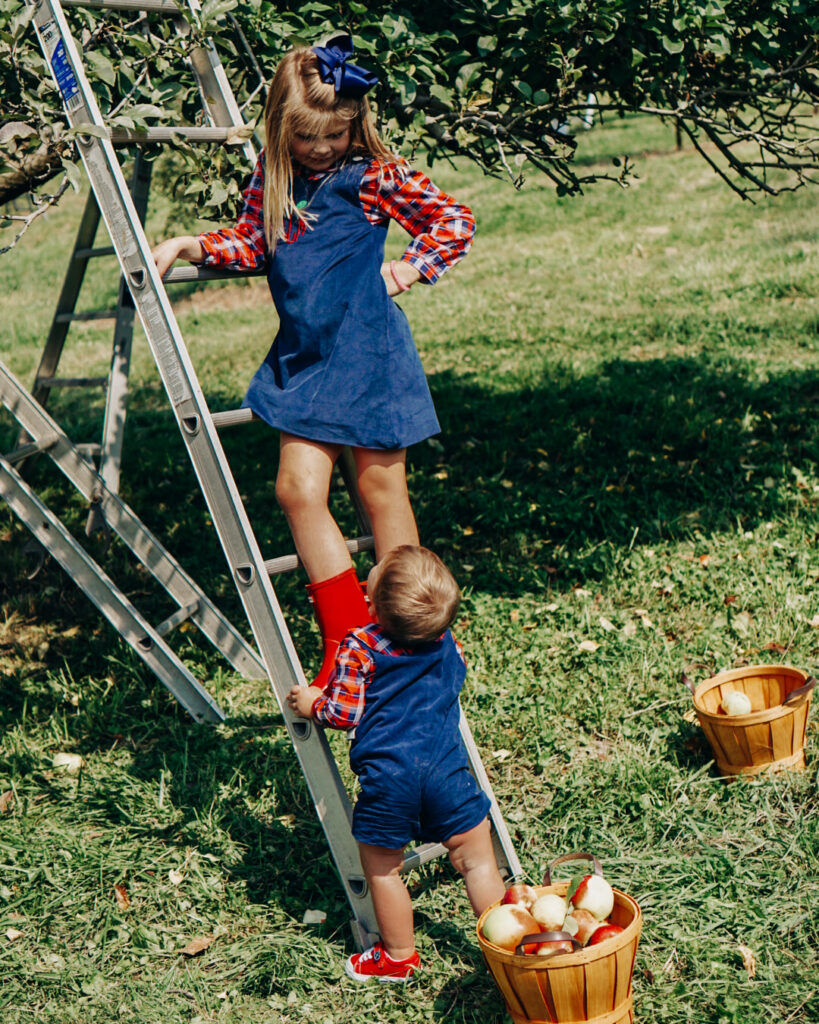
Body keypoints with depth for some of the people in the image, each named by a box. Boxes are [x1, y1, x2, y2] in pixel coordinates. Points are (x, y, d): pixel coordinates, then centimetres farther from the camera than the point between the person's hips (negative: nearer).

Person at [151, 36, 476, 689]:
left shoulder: (374, 176, -7)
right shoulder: (272, 178, 6)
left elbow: (456, 222, -1)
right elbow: (251, 243, 16)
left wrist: (408, 270, -7)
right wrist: (187, 245, 5)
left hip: (368, 354, -5)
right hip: (303, 358, 5)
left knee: (380, 489, 4)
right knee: (297, 488, -3)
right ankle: (347, 638, 7)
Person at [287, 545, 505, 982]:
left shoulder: (360, 647, -8)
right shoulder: (446, 642, 7)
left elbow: (344, 714, -8)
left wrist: (312, 703, 11)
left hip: (388, 777, -3)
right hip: (446, 767, 3)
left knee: (382, 869, 16)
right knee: (477, 861, 14)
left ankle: (399, 956, 29)